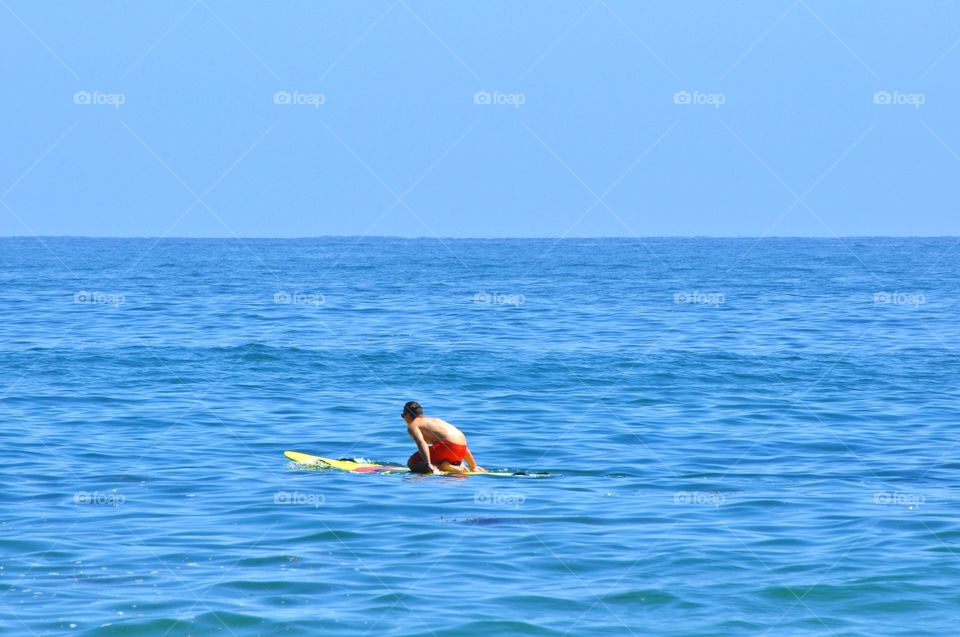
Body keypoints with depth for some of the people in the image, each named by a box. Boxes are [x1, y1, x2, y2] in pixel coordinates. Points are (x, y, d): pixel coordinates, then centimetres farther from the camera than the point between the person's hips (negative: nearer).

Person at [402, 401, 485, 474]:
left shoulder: (412, 425, 11)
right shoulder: (436, 420, 34)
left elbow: (421, 442, -13)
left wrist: (428, 465, -26)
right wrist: (474, 467, 34)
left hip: (448, 447, -8)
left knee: (412, 463, 1)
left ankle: (442, 466, -18)